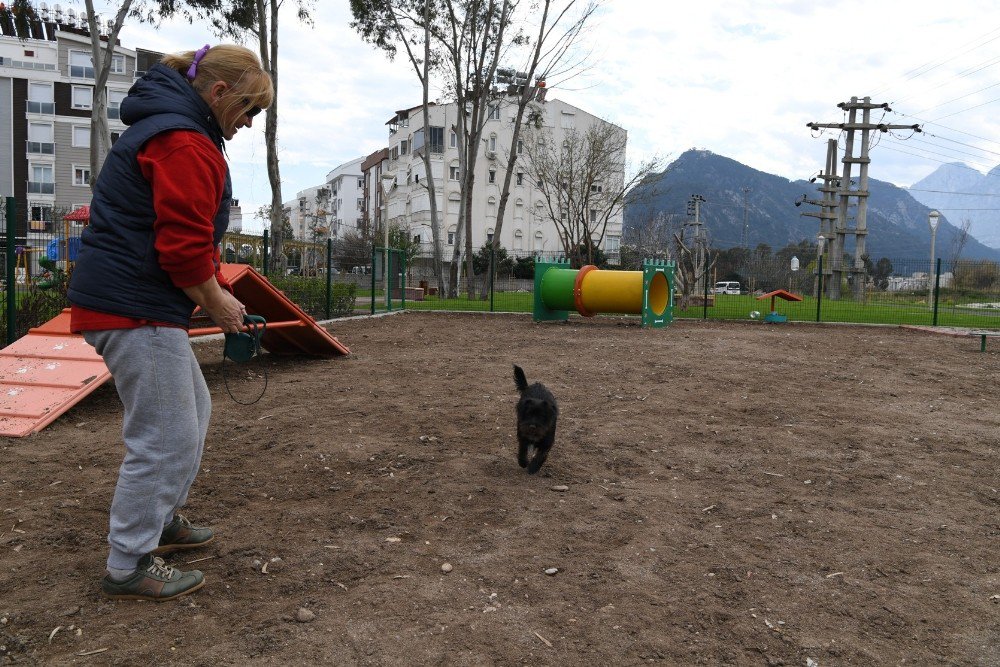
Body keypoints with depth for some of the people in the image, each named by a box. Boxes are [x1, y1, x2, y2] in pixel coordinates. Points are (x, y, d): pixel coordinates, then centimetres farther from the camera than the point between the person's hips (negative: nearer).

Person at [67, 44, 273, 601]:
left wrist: (214, 290, 15)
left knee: (193, 410, 21)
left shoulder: (168, 129, 20)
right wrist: (215, 300, -7)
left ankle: (161, 519, 35)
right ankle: (129, 567, 9)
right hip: (137, 310, -11)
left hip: (131, 302, 11)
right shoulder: (187, 144, -15)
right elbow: (183, 243, -23)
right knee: (166, 437, -5)